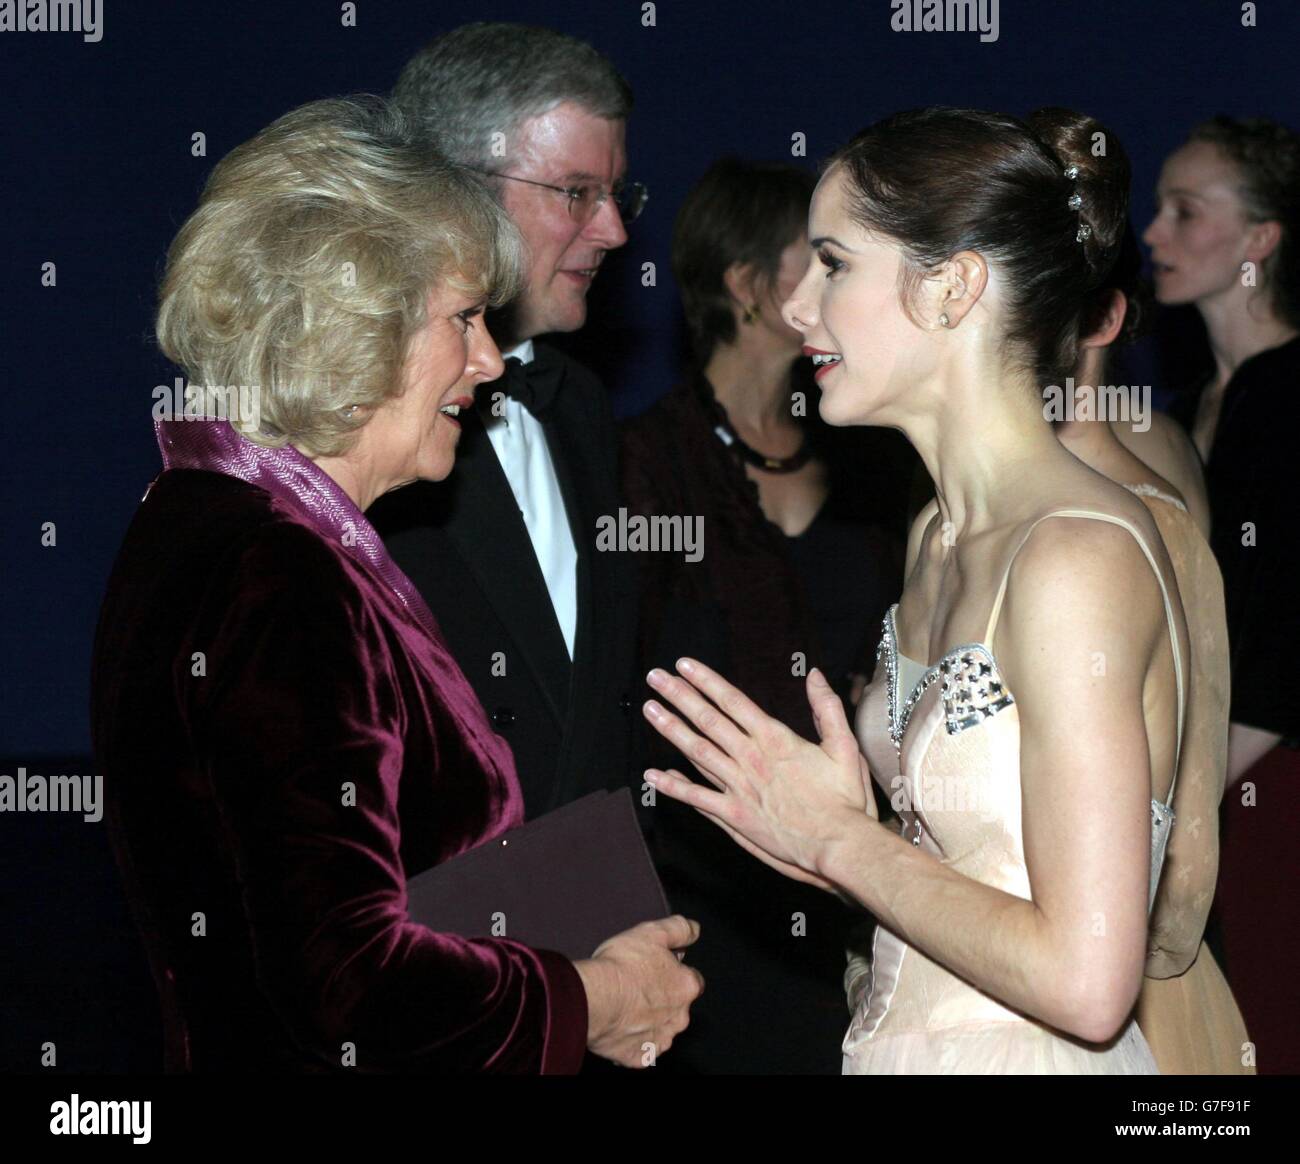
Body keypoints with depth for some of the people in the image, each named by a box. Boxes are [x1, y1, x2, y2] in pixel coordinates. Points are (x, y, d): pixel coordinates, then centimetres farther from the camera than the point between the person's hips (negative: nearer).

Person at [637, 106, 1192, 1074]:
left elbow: (1083, 979, -24)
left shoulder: (1076, 556, -20)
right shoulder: (942, 540, 7)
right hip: (913, 1049, 8)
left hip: (1023, 1059, -8)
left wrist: (840, 839, -14)